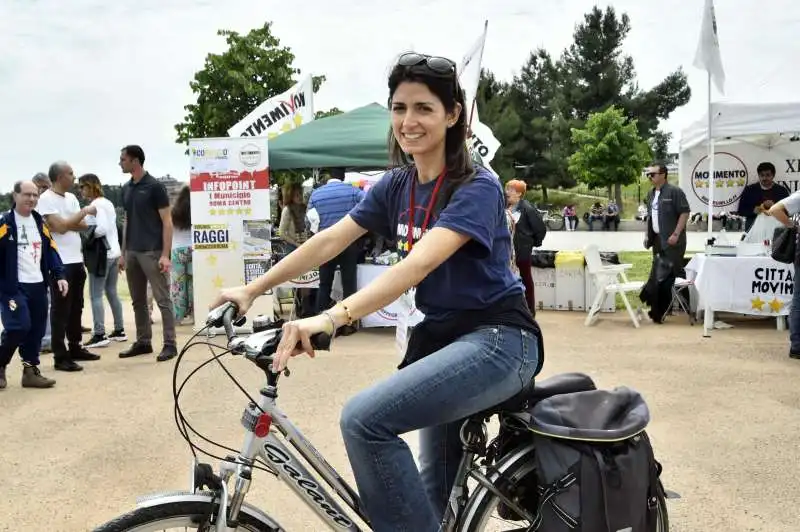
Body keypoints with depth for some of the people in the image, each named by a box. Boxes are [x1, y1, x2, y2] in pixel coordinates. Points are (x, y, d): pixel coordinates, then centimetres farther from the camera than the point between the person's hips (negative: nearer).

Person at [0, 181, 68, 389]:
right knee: (19, 327, -14)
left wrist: (59, 275, 3)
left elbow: (50, 250, 13)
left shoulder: (39, 222, 12)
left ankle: (31, 370, 16)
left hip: (38, 286, 6)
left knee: (37, 330, 6)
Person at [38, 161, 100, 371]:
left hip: (76, 260, 8)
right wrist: (84, 211, -11)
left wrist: (66, 224, -10)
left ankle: (75, 347, 25)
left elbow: (83, 226, 8)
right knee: (61, 310, -3)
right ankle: (60, 356, 1)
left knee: (76, 307, 14)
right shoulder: (46, 199, -11)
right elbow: (61, 226, -20)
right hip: (60, 262, -7)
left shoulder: (71, 197, 13)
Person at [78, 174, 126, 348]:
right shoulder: (108, 203, 15)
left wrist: (87, 235, -9)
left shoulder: (95, 205, -12)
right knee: (112, 293, 14)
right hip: (113, 252, 9)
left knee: (96, 295, -5)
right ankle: (119, 330, 18)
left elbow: (102, 228, -22)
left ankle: (99, 335, -6)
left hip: (101, 254, -9)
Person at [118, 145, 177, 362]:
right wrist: (123, 252, 14)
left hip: (152, 252, -7)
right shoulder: (126, 189, 13)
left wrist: (165, 255, -16)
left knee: (162, 300, -4)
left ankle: (170, 344, 0)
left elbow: (167, 222, -9)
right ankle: (143, 342, 20)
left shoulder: (155, 187, -8)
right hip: (132, 253, 7)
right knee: (138, 301, 11)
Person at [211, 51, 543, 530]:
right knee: (437, 491, 18)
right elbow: (330, 240, 2)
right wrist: (252, 290, -3)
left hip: (497, 340, -8)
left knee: (364, 419, -25)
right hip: (440, 337, 8)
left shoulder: (478, 187, -18)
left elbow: (420, 263, -32)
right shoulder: (397, 185, 5)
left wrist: (333, 318, -43)